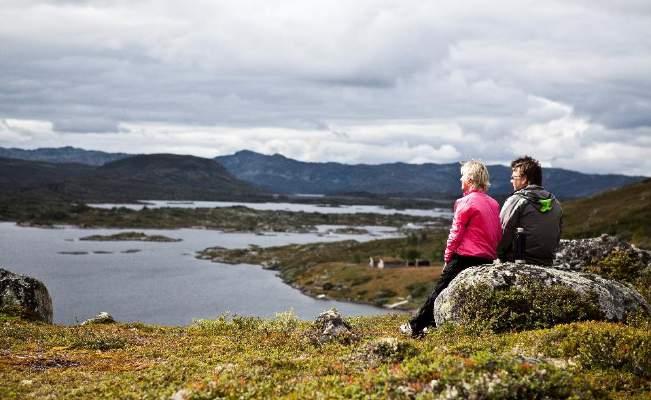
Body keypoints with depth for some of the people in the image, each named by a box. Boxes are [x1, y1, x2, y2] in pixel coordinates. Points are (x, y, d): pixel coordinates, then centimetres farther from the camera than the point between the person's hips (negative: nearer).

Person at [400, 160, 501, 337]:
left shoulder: (467, 202, -10)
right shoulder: (493, 203, 11)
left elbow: (455, 234, -9)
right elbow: (498, 235, 13)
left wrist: (448, 258, 0)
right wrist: (492, 253, 16)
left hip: (465, 257, -7)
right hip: (487, 259, 7)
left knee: (439, 292, 3)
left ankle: (415, 326, 8)